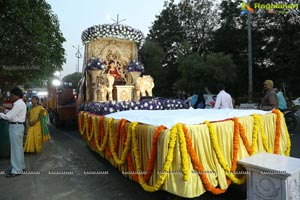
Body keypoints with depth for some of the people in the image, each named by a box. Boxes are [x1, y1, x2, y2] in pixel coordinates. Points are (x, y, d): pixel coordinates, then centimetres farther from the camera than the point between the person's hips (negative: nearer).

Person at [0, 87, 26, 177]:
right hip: (18, 126, 10)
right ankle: (20, 166, 28)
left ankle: (16, 170, 6)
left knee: (15, 147, -3)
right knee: (18, 147, 17)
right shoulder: (20, 103, 14)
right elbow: (13, 114, 18)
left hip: (16, 127, -10)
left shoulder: (18, 104, -19)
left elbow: (9, 117, -20)